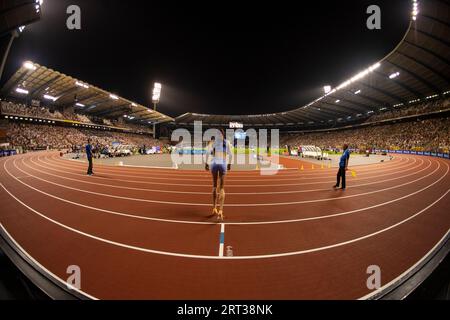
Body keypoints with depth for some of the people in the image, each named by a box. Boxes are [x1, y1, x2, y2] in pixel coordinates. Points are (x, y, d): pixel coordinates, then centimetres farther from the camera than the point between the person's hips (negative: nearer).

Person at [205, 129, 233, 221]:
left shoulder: (212, 141, 5)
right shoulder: (227, 142, 6)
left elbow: (208, 152, -6)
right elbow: (230, 154, 4)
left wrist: (206, 163, -1)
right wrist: (229, 164, 17)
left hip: (214, 163, 1)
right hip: (223, 164, -1)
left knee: (214, 186, 17)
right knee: (221, 188, 2)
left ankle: (214, 208, 27)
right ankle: (220, 210, -14)